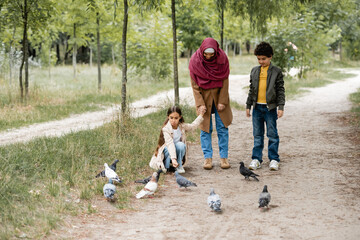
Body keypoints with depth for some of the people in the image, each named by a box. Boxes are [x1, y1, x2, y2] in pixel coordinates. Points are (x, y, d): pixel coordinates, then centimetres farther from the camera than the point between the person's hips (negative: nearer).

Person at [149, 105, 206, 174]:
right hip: (167, 150, -4)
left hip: (178, 152, 4)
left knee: (181, 145, -31)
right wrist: (173, 159, -46)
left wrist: (201, 115, 13)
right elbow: (170, 144, -35)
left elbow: (193, 126, 17)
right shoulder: (166, 129, -24)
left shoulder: (182, 126, -5)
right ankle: (166, 166, -14)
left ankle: (179, 165, -12)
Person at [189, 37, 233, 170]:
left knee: (222, 127, 1)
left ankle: (223, 157, 7)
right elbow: (194, 84, -8)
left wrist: (222, 101, -8)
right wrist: (200, 103, -13)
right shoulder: (195, 60, -13)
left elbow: (225, 81, -5)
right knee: (205, 128, 1)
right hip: (203, 96, -1)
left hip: (219, 96, 1)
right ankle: (208, 157, 7)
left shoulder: (222, 58, -12)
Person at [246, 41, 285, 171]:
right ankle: (256, 159, 12)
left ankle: (274, 159, 8)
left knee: (272, 134, 1)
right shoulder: (254, 71, 10)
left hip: (270, 107, -3)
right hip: (257, 107, 4)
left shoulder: (276, 72, -1)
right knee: (257, 135, 7)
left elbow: (281, 91, -1)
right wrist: (248, 106, 12)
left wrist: (281, 107, -9)